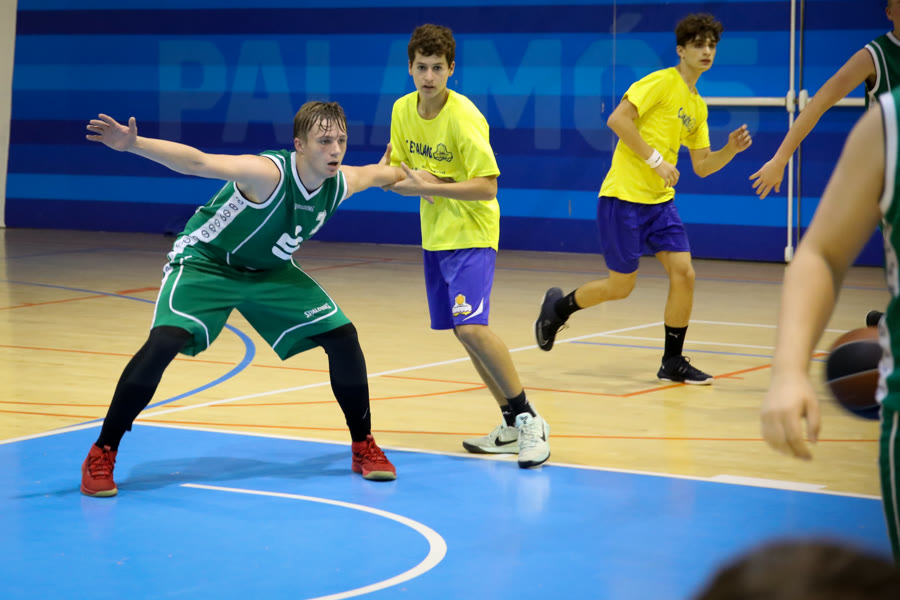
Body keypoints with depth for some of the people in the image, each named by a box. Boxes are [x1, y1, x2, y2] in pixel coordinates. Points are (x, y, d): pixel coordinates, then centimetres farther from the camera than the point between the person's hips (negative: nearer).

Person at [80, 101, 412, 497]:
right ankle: (101, 456, -16)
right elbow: (197, 163, -45)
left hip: (269, 270, 6)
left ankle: (364, 448, 18)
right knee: (163, 342, -28)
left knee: (342, 337, -2)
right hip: (206, 260, -6)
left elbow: (377, 173, 10)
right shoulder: (269, 173, -34)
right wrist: (134, 145, -58)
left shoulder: (341, 183, -15)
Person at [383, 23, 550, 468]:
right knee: (462, 331, 10)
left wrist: (430, 187, -25)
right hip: (434, 235, 8)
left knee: (470, 327, -22)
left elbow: (487, 186, -22)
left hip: (471, 234, -8)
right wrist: (407, 180, -12)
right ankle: (512, 427, 20)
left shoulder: (464, 117, -20)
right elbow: (398, 173, 10)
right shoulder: (403, 110, 0)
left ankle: (529, 419, -11)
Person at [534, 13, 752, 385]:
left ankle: (673, 362, 7)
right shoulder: (661, 82, -10)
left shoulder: (698, 106, 13)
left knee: (683, 274, -6)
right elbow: (617, 119, -20)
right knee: (621, 286, 0)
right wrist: (656, 158, -21)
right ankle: (558, 306, 27)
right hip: (624, 197, -7)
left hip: (660, 201, 7)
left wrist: (731, 149, -2)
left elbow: (702, 166, 16)